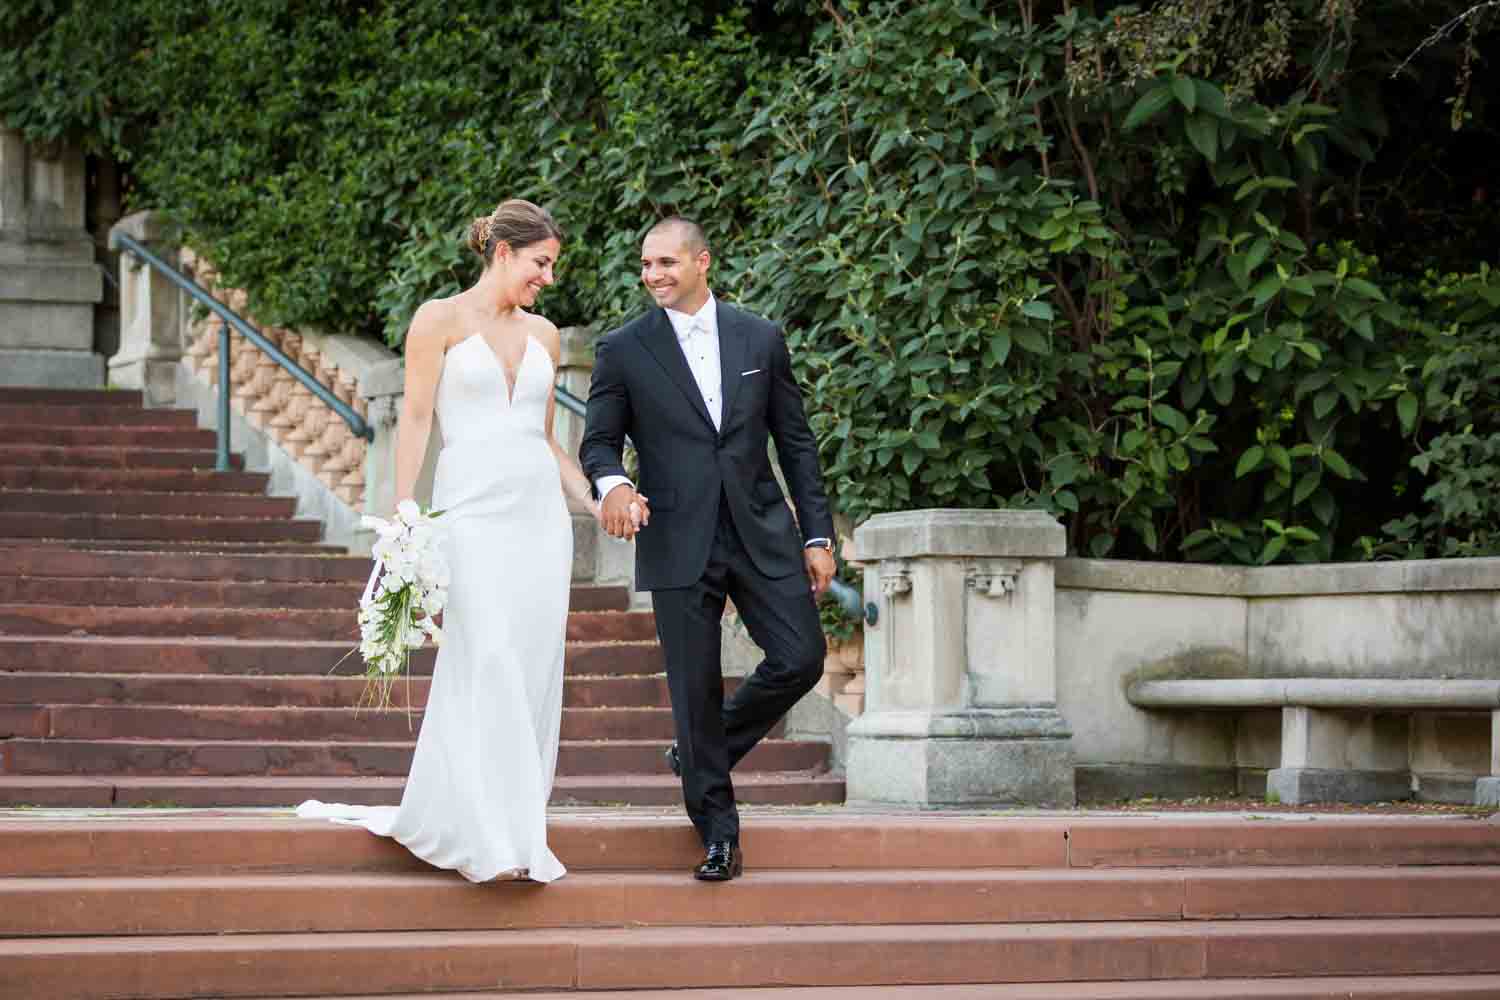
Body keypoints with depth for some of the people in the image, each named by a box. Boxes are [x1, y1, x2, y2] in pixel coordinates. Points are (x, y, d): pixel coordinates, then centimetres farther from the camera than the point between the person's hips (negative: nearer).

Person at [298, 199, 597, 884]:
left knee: (534, 667, 1)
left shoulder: (543, 335, 17)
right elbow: (416, 419, -3)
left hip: (540, 514, 6)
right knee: (488, 660, -16)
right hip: (471, 511, -6)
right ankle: (491, 834, -16)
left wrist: (596, 499, 11)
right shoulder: (440, 320, 2)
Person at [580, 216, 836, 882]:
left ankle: (703, 750, 20)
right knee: (695, 688, -1)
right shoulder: (623, 350, 1)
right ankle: (718, 833, 11)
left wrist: (817, 534, 6)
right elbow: (598, 441, 4)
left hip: (761, 533, 2)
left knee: (800, 659, -6)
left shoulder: (761, 339, 7)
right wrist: (613, 483, -20)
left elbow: (796, 442, 10)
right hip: (679, 545, -2)